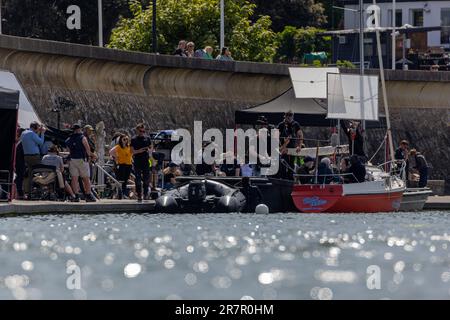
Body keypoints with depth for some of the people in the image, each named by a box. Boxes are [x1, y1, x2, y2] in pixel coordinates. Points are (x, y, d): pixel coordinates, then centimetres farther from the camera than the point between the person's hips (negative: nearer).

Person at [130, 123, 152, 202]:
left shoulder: (147, 138, 8)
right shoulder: (134, 139, 1)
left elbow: (151, 148, 15)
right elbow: (132, 151, -1)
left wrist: (149, 150, -8)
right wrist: (138, 151, -19)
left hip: (145, 161, 2)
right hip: (137, 162, -2)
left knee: (146, 178, 1)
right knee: (138, 179, 0)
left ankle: (146, 193, 18)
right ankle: (139, 196, 5)